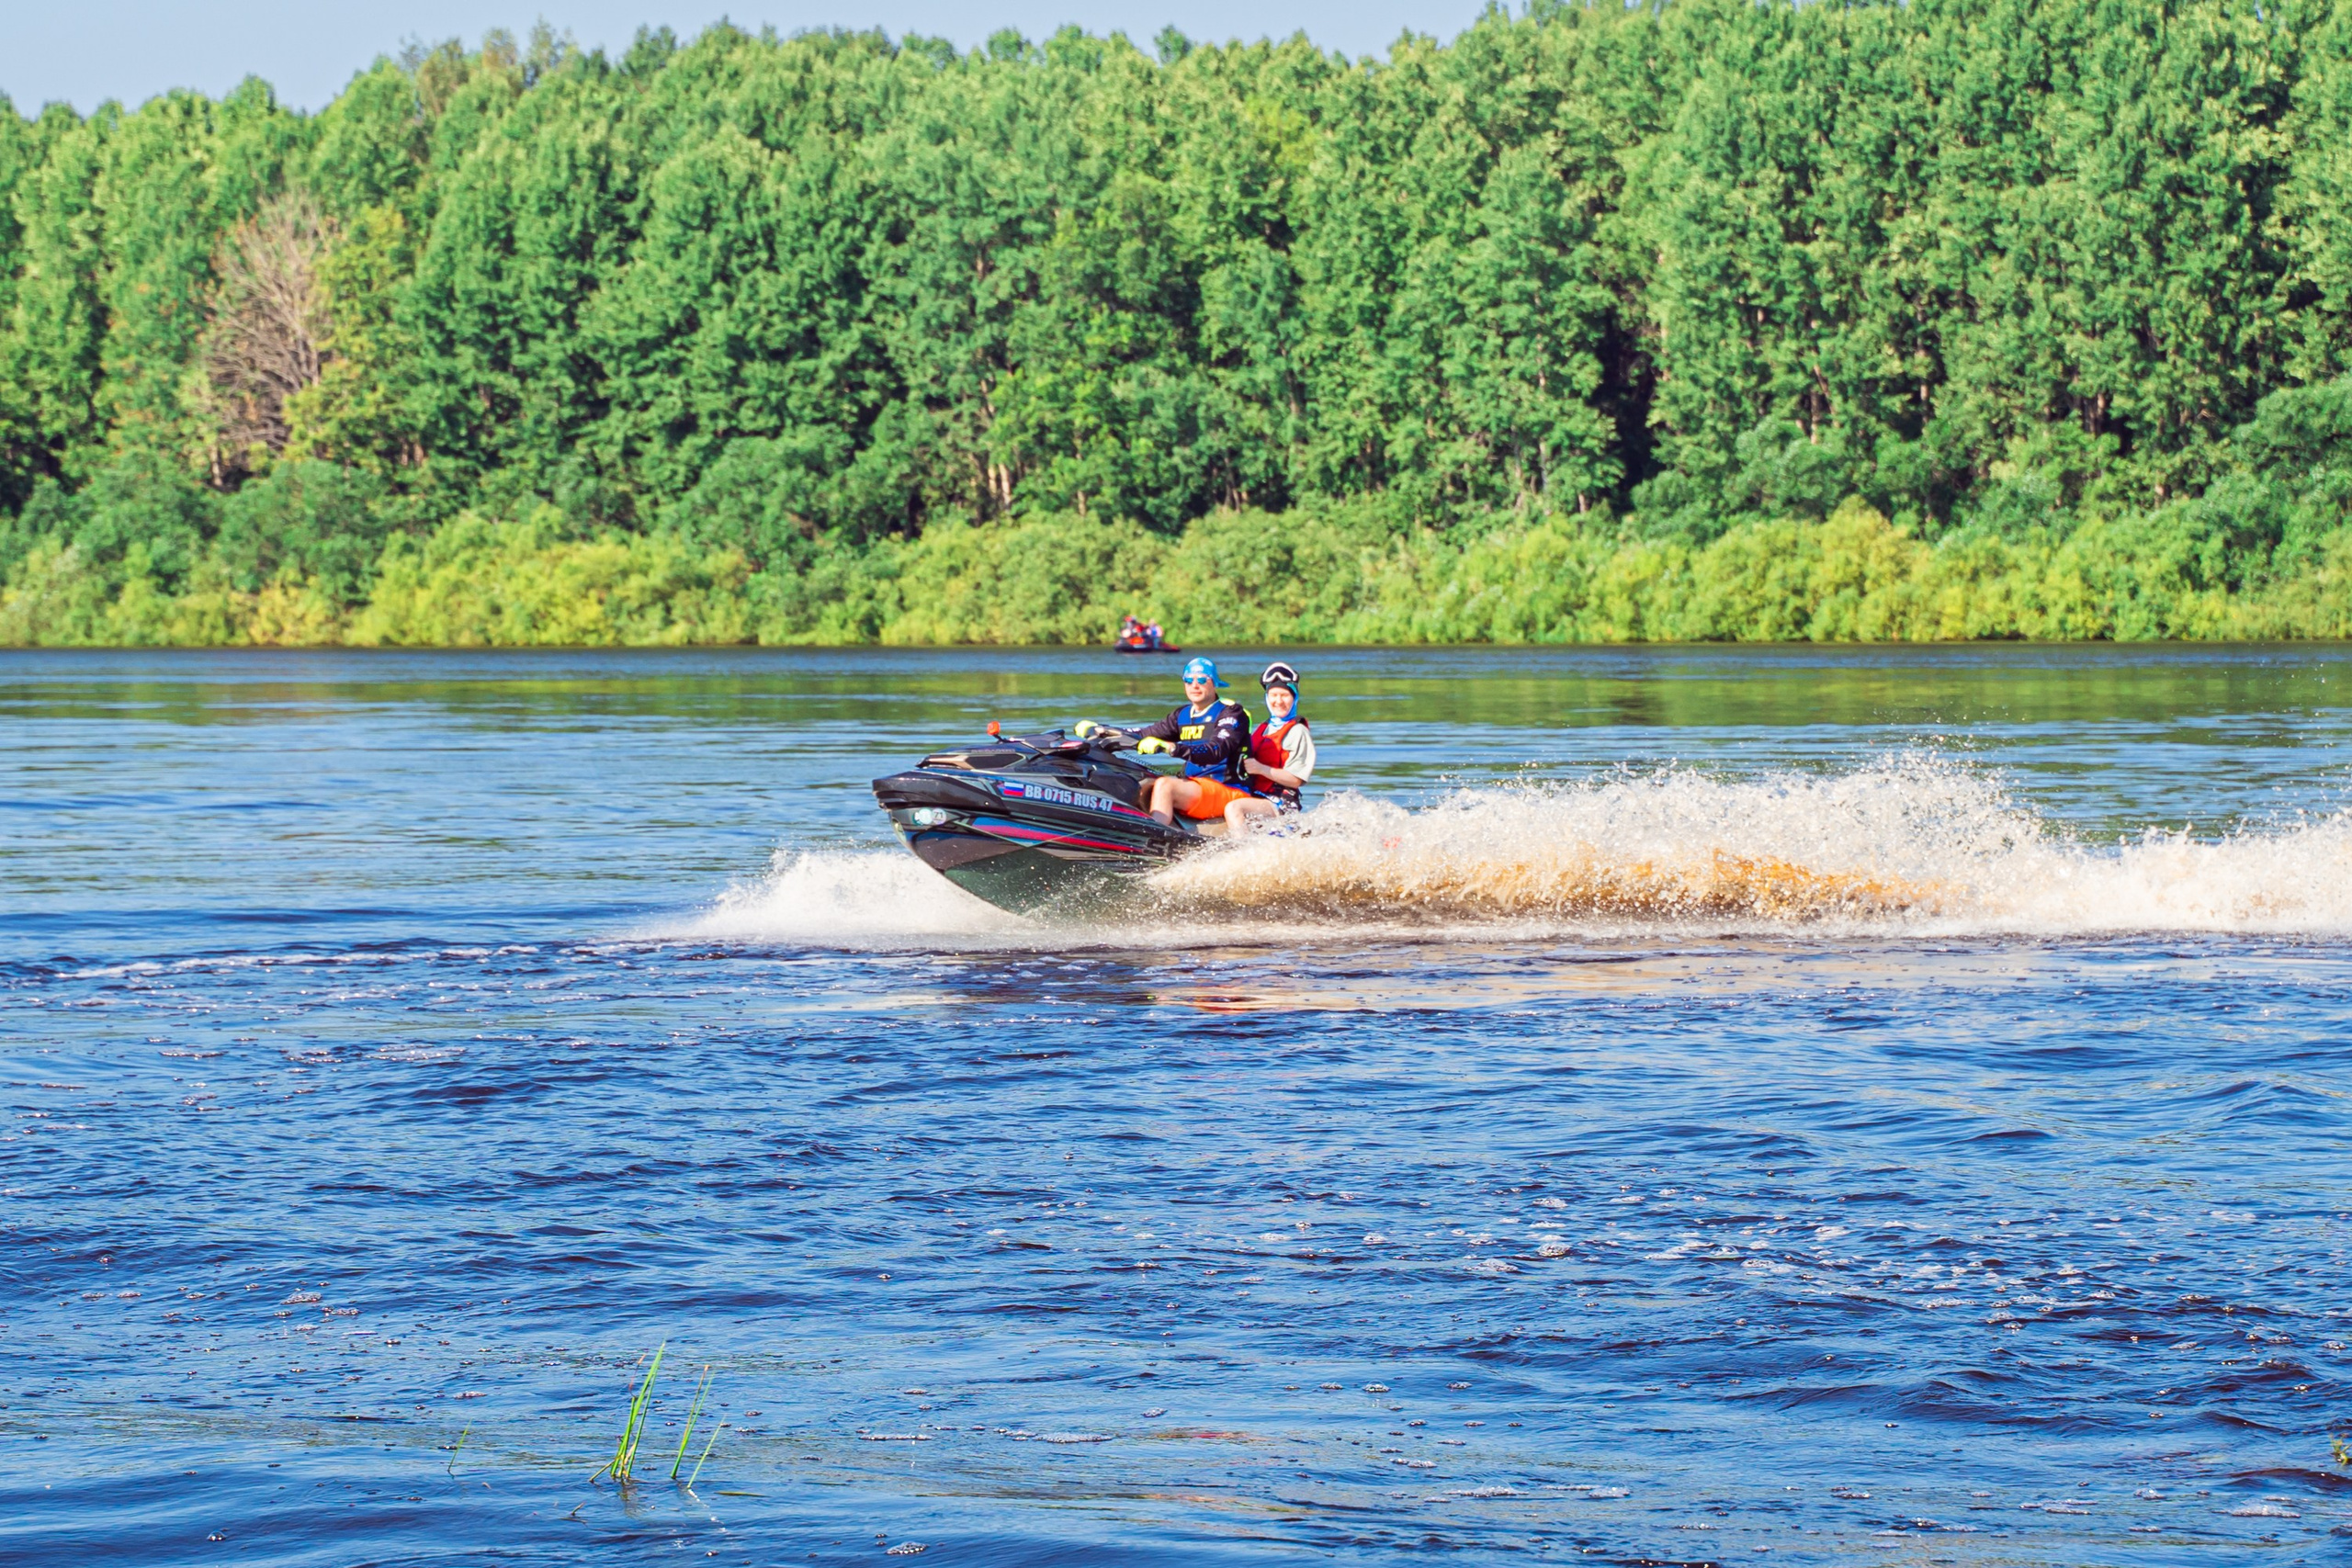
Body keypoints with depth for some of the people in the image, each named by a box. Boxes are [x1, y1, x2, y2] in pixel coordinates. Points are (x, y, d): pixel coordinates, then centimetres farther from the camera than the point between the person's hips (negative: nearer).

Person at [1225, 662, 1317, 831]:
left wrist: (1261, 769, -18)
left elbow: (1296, 780, -9)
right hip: (1254, 795, 8)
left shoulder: (1297, 732, -3)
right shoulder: (1262, 729, 21)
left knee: (1233, 808, -33)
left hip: (1282, 803, -8)